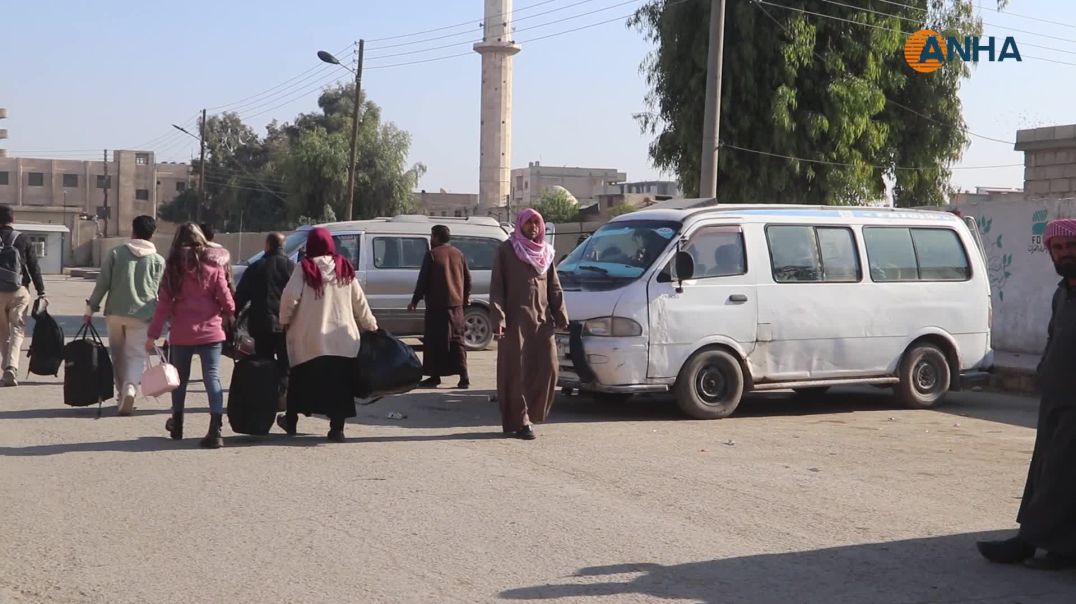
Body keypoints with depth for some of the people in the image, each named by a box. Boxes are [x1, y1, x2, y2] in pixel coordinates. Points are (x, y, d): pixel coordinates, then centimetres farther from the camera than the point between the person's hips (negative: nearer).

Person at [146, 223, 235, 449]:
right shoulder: (213, 267, -5)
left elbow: (164, 304, -3)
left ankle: (177, 425, 32)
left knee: (180, 378, 18)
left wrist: (153, 334, 1)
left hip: (181, 333, 1)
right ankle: (215, 430, -16)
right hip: (210, 331, -1)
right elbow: (225, 298, -3)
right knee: (212, 377, -4)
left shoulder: (173, 269, -2)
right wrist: (229, 315, 19)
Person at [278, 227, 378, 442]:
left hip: (309, 338, -1)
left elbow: (290, 295, -15)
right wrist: (370, 325, 18)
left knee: (300, 380, 14)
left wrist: (285, 320, 2)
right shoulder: (344, 268, 5)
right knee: (339, 382, 4)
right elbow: (359, 300, 7)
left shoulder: (305, 268, -5)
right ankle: (337, 428, -1)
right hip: (342, 338, 2)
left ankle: (291, 421, 26)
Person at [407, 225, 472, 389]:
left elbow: (423, 280, -8)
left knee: (435, 342, 2)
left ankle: (435, 376, 3)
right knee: (456, 341, 8)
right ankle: (463, 377, 1)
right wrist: (466, 297, 26)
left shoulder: (432, 255, -8)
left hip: (437, 305, -5)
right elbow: (467, 278, 13)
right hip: (456, 304, 5)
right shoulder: (458, 254, 8)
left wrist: (415, 300, 0)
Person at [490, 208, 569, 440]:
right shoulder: (506, 250, 2)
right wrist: (498, 318, -13)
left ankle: (530, 413, 16)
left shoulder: (545, 252, 16)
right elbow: (496, 286, -3)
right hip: (516, 318, -5)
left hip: (541, 318, 5)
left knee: (547, 367, -1)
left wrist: (560, 315, 6)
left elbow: (554, 286, 17)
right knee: (517, 370, -4)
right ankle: (519, 421, 1)